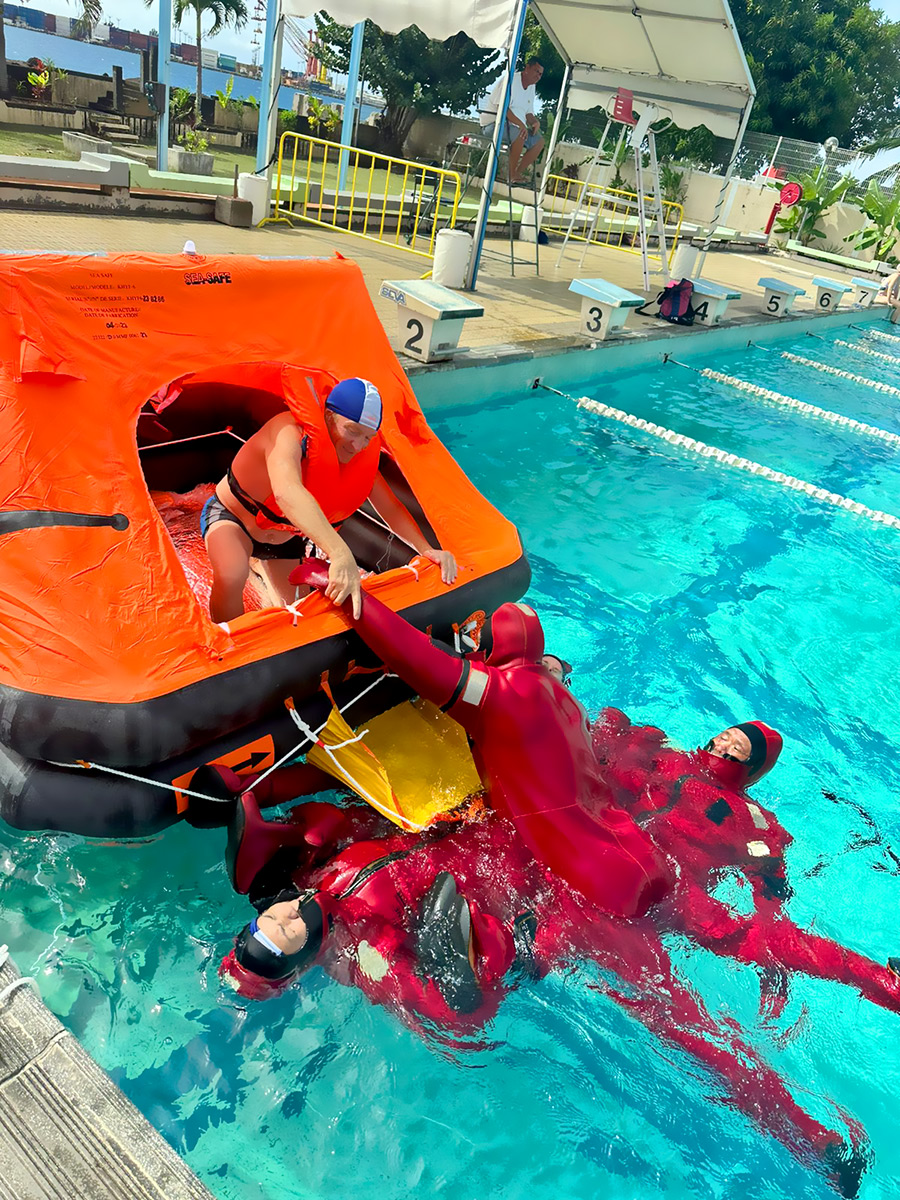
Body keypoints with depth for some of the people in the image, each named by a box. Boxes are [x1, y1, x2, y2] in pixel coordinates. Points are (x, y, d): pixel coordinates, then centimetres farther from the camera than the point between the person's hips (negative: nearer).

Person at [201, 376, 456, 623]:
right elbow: (287, 492, -61)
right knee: (232, 577, -36)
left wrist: (426, 549, -24)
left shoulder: (362, 458, -20)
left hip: (284, 537, 7)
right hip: (231, 515, -6)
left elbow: (390, 508, -9)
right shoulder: (289, 434, -41)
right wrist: (340, 554, -74)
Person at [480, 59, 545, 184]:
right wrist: (520, 124, -34)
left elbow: (528, 113, 18)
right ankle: (511, 175, -26)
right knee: (519, 134, -35)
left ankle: (518, 173, -10)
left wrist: (535, 122, -6)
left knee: (539, 141, -4)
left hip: (516, 127, 9)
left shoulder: (531, 87, 13)